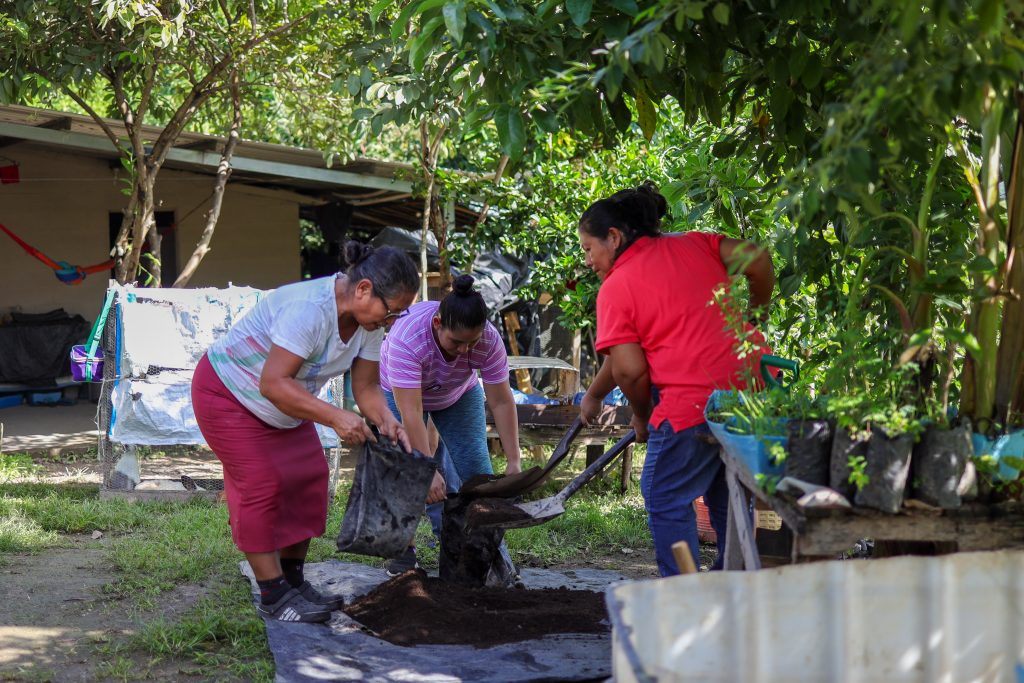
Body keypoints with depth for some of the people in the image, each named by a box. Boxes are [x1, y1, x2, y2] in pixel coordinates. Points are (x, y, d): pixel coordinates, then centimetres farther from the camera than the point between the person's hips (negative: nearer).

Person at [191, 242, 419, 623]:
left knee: (309, 478, 3)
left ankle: (293, 581, 14)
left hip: (283, 405, 9)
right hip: (228, 393, -9)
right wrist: (334, 417, -46)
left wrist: (387, 422, -24)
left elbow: (366, 388, -4)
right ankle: (274, 596, -7)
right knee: (261, 485, -13)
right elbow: (273, 383, -41)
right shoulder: (310, 309, -38)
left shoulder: (368, 323, -10)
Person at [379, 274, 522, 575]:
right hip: (400, 390, -3)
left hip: (459, 393, 3)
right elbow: (410, 412, -45)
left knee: (475, 464, -6)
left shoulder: (489, 340, -33)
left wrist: (514, 462, -28)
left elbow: (501, 402, -26)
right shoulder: (407, 339, -43)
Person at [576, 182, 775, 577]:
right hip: (755, 387, 7)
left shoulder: (615, 288, -1)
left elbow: (629, 370, -8)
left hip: (695, 402, -7)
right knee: (728, 498, 22)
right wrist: (754, 315, 19)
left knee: (666, 502, 10)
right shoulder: (692, 245, 13)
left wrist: (642, 417, 10)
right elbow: (757, 259, 3)